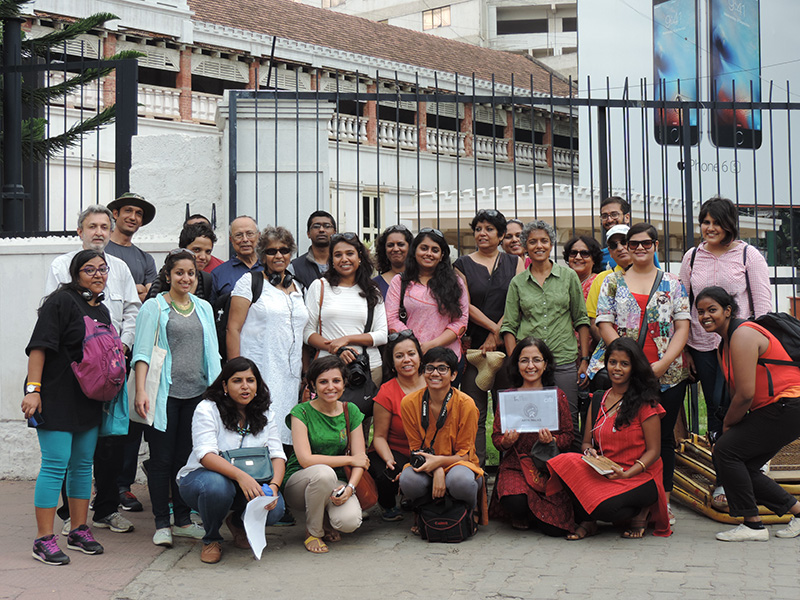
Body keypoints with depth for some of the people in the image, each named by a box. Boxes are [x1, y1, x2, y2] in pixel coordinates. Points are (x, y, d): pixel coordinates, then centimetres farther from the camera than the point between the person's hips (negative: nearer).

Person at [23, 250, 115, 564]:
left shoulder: (102, 311, 15)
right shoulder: (61, 302, -10)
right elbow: (39, 347, -16)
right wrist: (32, 389, -21)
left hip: (88, 401, 8)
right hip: (56, 397, -8)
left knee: (83, 465, 12)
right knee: (55, 465, -8)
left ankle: (79, 531, 22)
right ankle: (44, 539, -2)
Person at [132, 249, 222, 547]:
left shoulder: (204, 308, 15)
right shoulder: (153, 307, 1)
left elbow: (212, 351, 19)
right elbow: (143, 351, -5)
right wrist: (140, 391, -15)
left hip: (197, 392, 4)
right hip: (165, 393, -4)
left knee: (187, 457, 8)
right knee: (162, 458, -1)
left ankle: (183, 520, 17)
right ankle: (161, 524, 7)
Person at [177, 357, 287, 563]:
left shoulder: (266, 415, 2)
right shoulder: (207, 409, -12)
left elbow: (277, 456, -5)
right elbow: (206, 455, -26)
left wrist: (274, 485, -28)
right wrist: (241, 475, -43)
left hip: (249, 482, 3)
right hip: (200, 477, -3)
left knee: (274, 509, -26)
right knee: (216, 485, -39)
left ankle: (238, 523, 12)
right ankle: (211, 539, -7)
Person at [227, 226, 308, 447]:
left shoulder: (297, 287, 18)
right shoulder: (249, 281, 2)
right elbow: (233, 329, -4)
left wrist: (305, 376, 15)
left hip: (291, 377, 5)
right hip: (258, 372, -5)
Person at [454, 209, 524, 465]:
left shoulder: (514, 263, 11)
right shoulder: (462, 265, 9)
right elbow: (466, 306, 0)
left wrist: (496, 336, -10)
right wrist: (494, 327, -12)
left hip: (507, 344, 1)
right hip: (474, 344, -1)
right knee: (474, 414, -3)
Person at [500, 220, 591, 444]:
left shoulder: (568, 276, 6)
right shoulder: (517, 282, 8)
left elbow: (581, 320, 8)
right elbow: (509, 326, 7)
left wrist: (584, 359, 1)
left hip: (564, 360, 0)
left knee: (568, 421, -1)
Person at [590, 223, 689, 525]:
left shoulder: (673, 284, 10)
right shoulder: (612, 283, 10)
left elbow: (683, 327, 3)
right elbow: (604, 323, 1)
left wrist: (663, 363, -11)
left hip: (667, 373, 1)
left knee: (663, 437, 4)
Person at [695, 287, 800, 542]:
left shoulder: (742, 335, -16)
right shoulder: (724, 343, 17)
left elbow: (746, 394, -20)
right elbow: (735, 392, 16)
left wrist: (727, 424, -5)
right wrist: (731, 425, 2)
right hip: (771, 410, 10)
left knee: (726, 451, -14)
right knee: (742, 467, 5)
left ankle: (753, 525, -7)